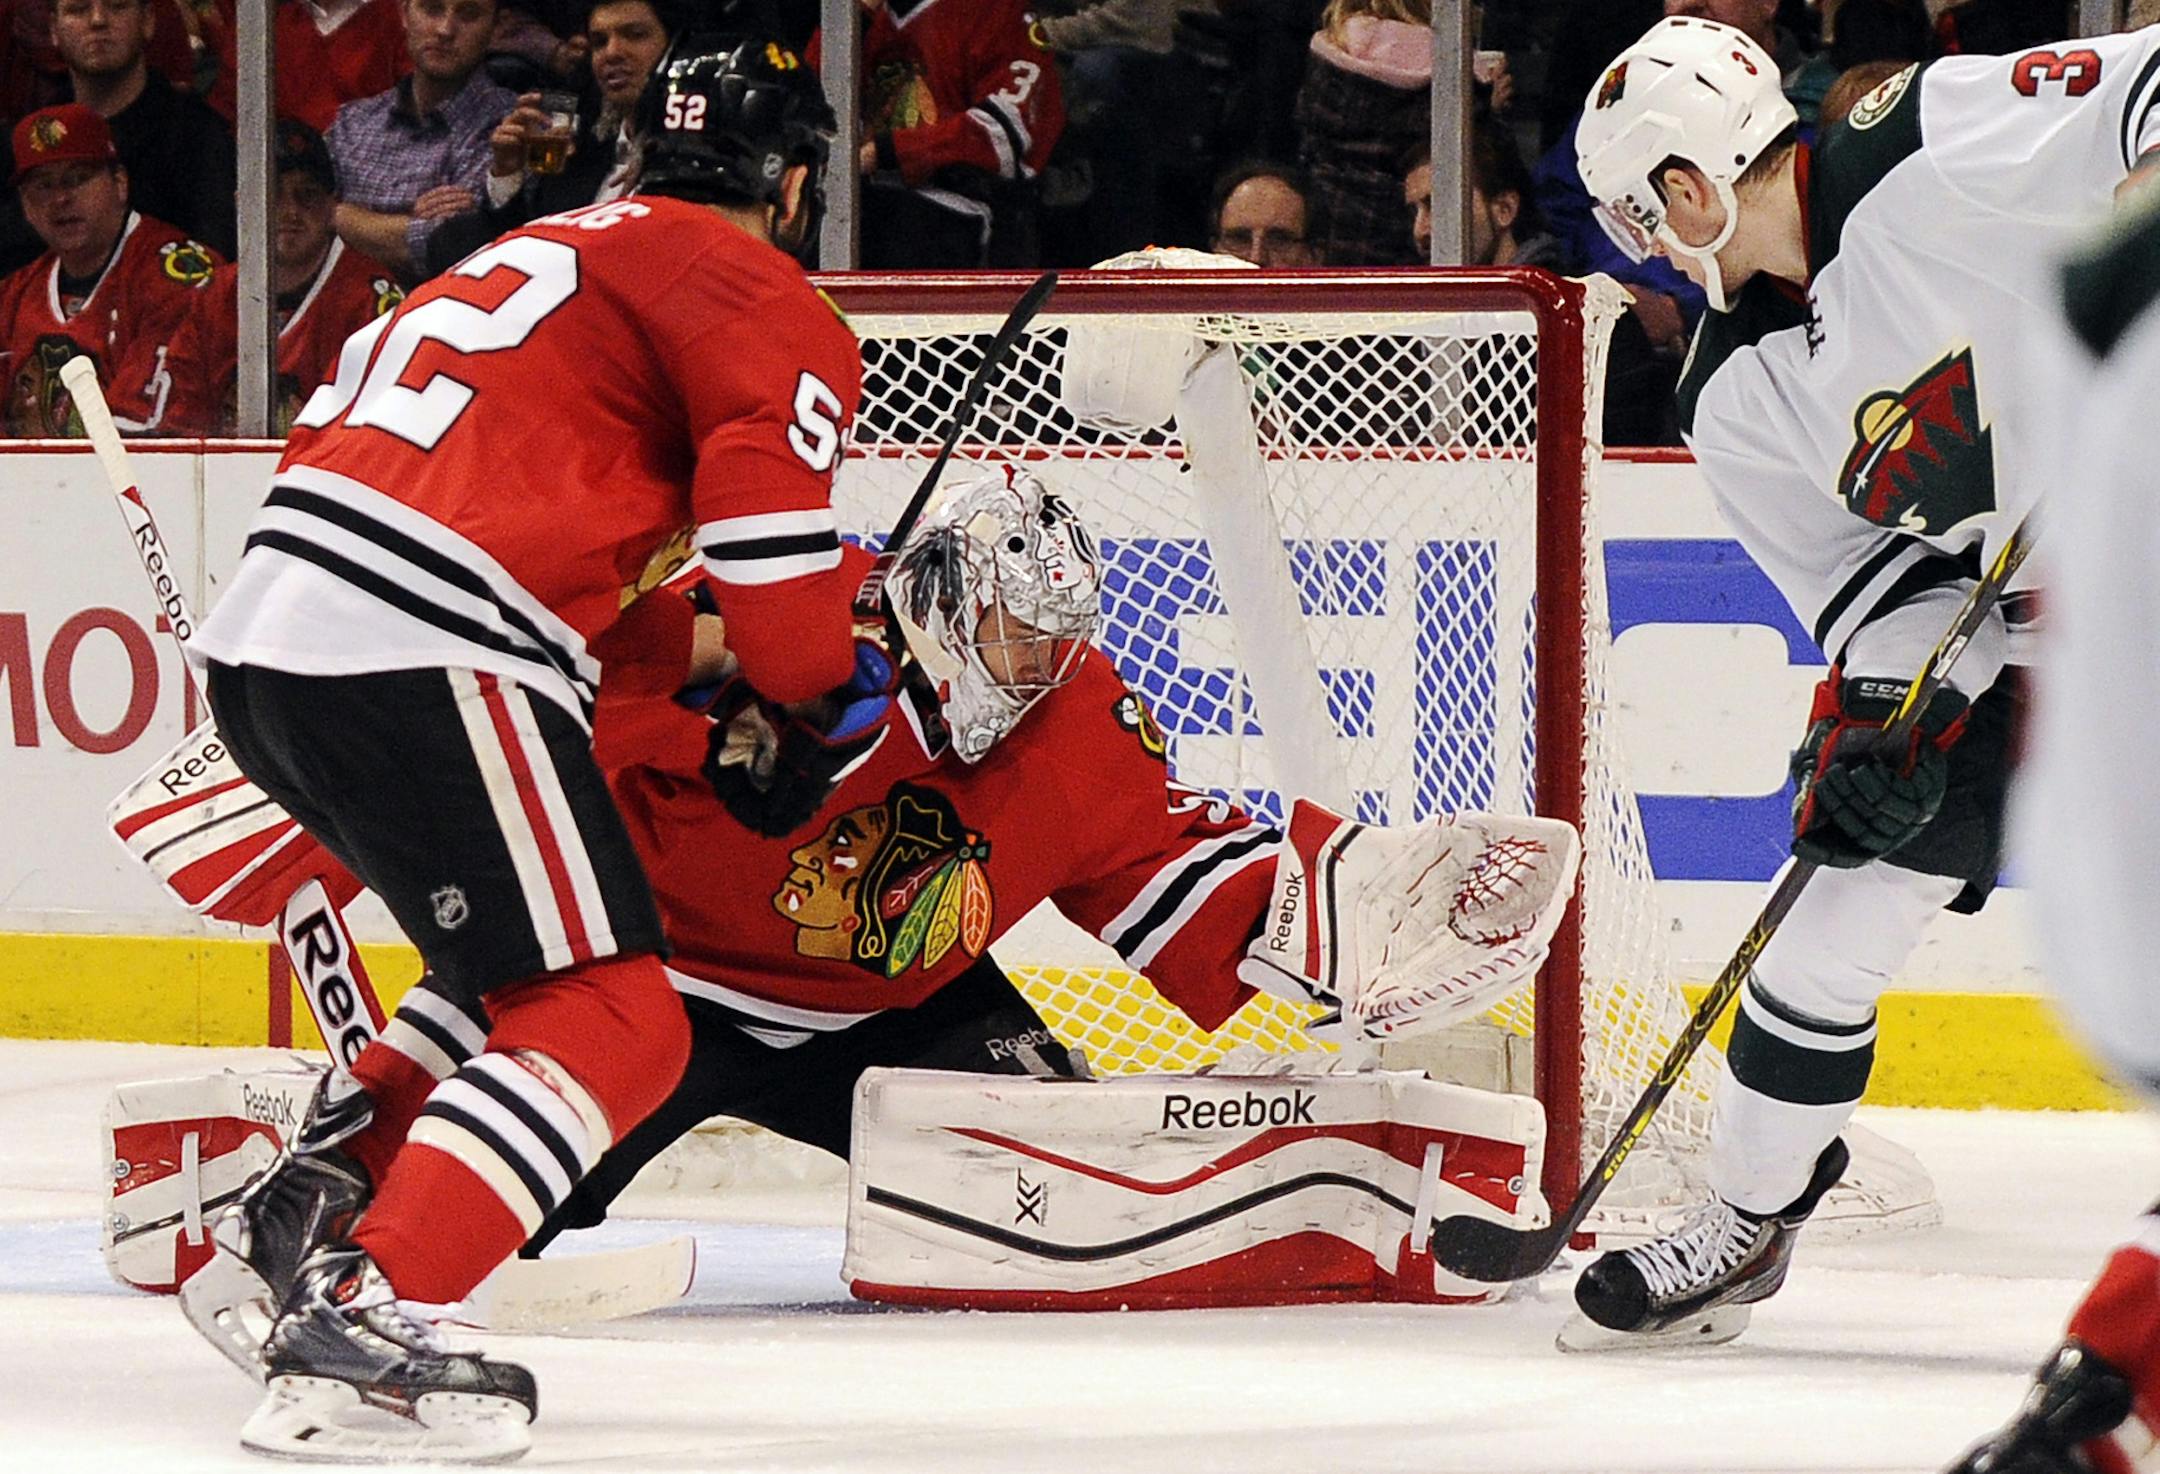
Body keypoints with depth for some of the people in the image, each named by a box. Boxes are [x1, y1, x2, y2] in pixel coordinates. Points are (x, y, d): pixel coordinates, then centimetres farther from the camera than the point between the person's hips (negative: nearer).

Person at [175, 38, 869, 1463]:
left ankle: (289, 1234, 17)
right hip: (419, 662, -9)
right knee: (614, 1023, -9)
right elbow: (769, 507, -8)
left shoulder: (556, 250, 31)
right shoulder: (757, 293, 4)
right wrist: (818, 704, 8)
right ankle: (356, 1325, -24)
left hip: (265, 645, 9)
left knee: (522, 972, 25)